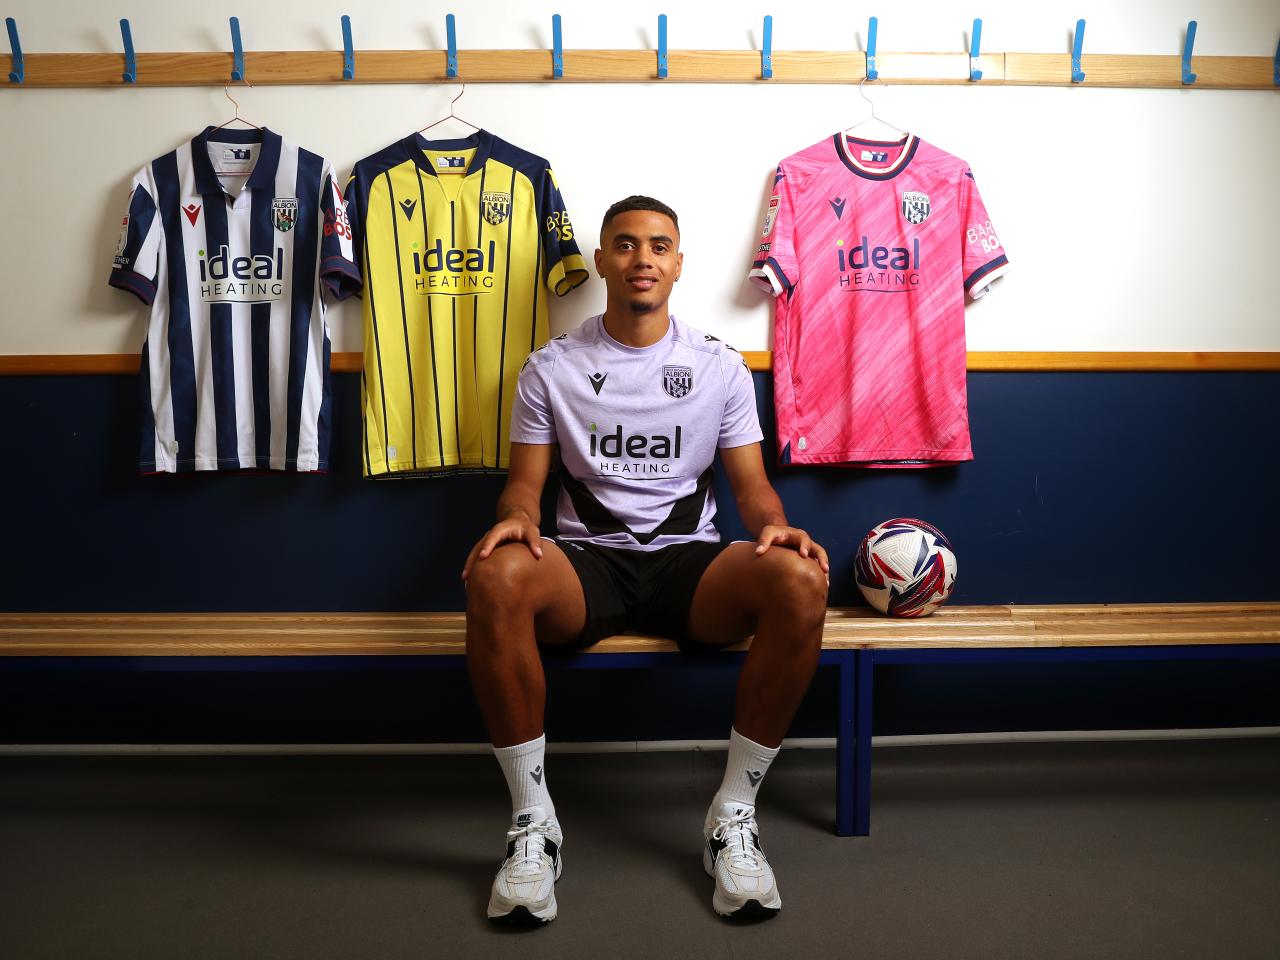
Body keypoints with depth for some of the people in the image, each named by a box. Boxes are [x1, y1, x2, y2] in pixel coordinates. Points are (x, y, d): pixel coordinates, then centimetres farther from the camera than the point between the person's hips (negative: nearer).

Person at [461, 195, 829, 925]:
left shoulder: (721, 366, 10)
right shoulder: (552, 367, 9)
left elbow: (752, 484, 8)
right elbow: (526, 482, 7)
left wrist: (775, 526, -16)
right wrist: (517, 518, -19)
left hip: (687, 563, 1)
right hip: (586, 563, 0)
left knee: (800, 581, -32)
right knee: (494, 576, -35)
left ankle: (734, 814, -15)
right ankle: (534, 819, -17)